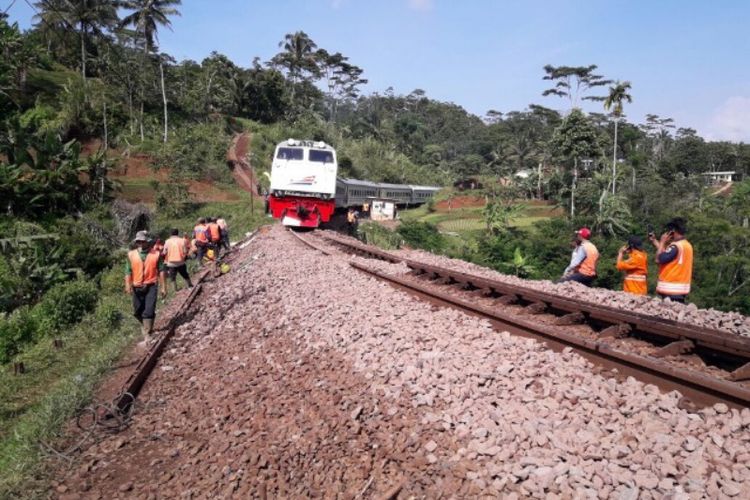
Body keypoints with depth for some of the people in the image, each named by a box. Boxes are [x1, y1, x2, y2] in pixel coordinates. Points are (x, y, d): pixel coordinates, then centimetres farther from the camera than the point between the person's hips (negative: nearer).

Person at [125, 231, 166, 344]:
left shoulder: (156, 254, -2)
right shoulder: (131, 254, 2)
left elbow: (161, 271, 1)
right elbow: (128, 271, 0)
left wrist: (163, 287, -1)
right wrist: (128, 285, -13)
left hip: (151, 286, -3)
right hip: (137, 287, 3)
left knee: (149, 311, -9)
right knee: (137, 311, 15)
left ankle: (146, 335, -2)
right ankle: (145, 325, 44)